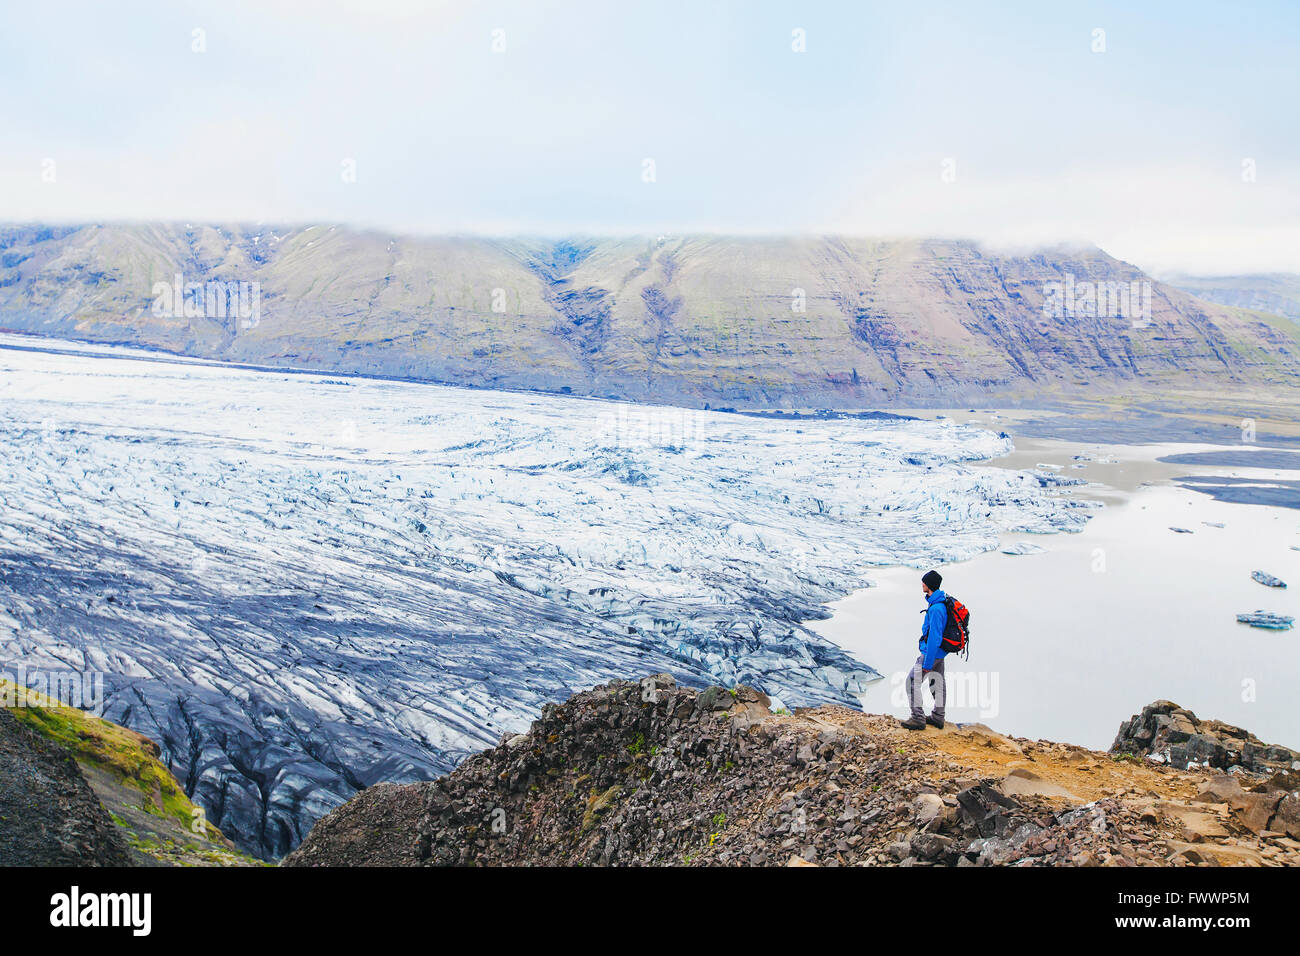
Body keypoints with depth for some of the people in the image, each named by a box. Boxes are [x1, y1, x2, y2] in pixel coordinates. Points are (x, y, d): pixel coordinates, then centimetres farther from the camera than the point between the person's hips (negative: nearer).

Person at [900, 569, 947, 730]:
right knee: (938, 682, 17)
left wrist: (927, 663, -23)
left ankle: (918, 719, 1)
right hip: (940, 651, 10)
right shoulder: (942, 601, 4)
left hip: (932, 651, -10)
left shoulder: (935, 609, -29)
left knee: (912, 681, -3)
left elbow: (934, 638, -28)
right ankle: (938, 717, 26)